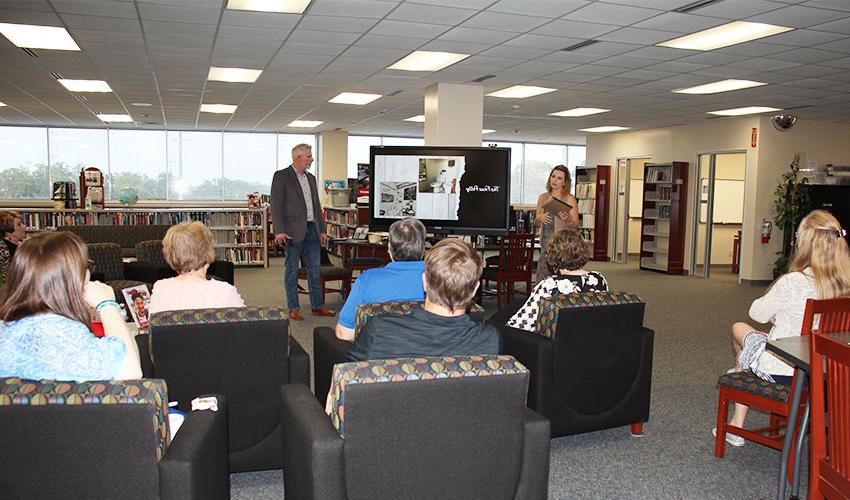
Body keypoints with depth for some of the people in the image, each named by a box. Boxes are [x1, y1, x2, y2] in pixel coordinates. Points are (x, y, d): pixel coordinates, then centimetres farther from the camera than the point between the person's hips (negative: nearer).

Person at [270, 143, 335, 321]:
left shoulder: (311, 178, 16)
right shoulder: (281, 176, -5)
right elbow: (276, 205, -10)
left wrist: (322, 230, 14)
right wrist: (279, 231, -19)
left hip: (312, 229, 7)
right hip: (293, 231, -7)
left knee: (314, 269, 10)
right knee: (292, 271, 2)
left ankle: (317, 306, 18)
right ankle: (293, 309, 8)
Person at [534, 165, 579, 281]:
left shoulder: (569, 199, -1)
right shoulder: (543, 197, 12)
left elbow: (576, 224, -2)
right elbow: (536, 222, 19)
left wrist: (567, 219, -22)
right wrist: (540, 218, -3)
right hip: (545, 242, 4)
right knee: (542, 278, -1)